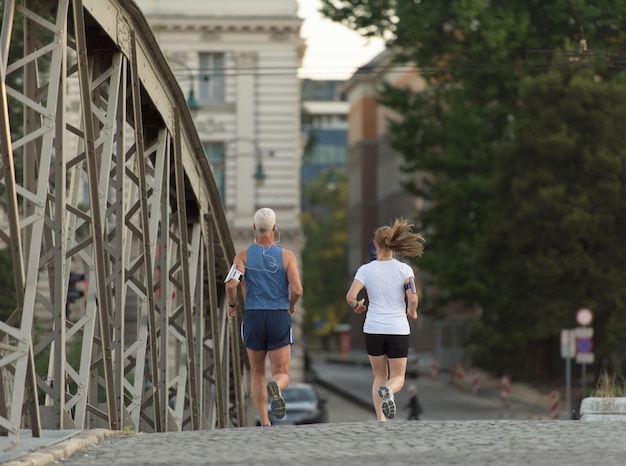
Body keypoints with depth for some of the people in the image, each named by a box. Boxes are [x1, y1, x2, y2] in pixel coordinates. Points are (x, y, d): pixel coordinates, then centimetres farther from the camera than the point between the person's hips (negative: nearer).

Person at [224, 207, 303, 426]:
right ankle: (275, 387, -34)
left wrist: (232, 304, 6)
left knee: (257, 373, 16)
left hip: (253, 318, 1)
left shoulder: (244, 255, 0)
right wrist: (292, 306, 12)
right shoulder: (287, 256, -2)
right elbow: (297, 289, -10)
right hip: (280, 318, -1)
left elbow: (231, 284, -14)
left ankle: (264, 423, 9)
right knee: (282, 374, 3)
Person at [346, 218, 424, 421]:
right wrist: (412, 312, 7)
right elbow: (412, 298, -14)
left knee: (379, 377, 16)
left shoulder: (365, 270, -3)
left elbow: (351, 297, -13)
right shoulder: (404, 269, -5)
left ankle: (381, 420, 1)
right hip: (398, 329, -1)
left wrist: (357, 306, 10)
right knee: (398, 377, 10)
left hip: (373, 329, 1)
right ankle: (388, 390, -27)